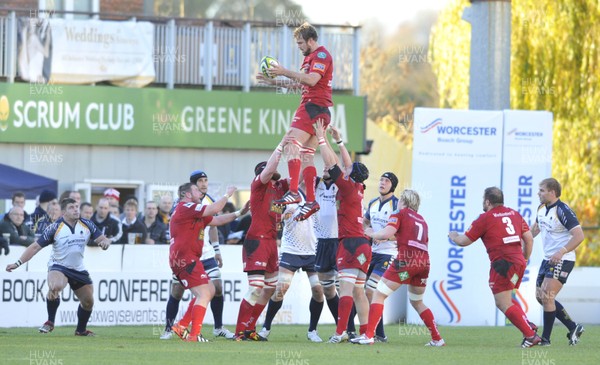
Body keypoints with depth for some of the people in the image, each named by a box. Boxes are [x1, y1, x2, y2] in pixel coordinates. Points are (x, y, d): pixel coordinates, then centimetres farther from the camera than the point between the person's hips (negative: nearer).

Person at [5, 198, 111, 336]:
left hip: (79, 269, 5)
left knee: (88, 301, 10)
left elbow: (102, 239, 0)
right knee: (55, 287, -36)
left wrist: (104, 242, -27)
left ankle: (81, 330, 35)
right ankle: (50, 322, -18)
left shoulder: (86, 225, -3)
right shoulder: (55, 228, -14)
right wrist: (18, 263, -19)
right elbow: (36, 247, -11)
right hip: (58, 266, -5)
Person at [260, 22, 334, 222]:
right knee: (306, 155, 7)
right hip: (314, 108, 11)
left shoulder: (321, 55, -8)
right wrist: (274, 81, 24)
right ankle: (310, 200, 3)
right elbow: (300, 83, 29)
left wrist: (285, 72, -18)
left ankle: (293, 192, -29)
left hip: (313, 107, -11)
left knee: (292, 145, -19)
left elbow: (312, 79, -22)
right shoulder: (310, 57, 24)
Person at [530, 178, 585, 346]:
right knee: (540, 297, 10)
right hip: (548, 259, 9)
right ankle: (573, 327, 20)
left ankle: (545, 339, -5)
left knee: (547, 297, -14)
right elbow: (535, 228, 26)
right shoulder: (542, 208, 7)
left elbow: (579, 235, -26)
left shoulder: (563, 211, -19)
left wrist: (561, 252, -34)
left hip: (562, 261, -9)